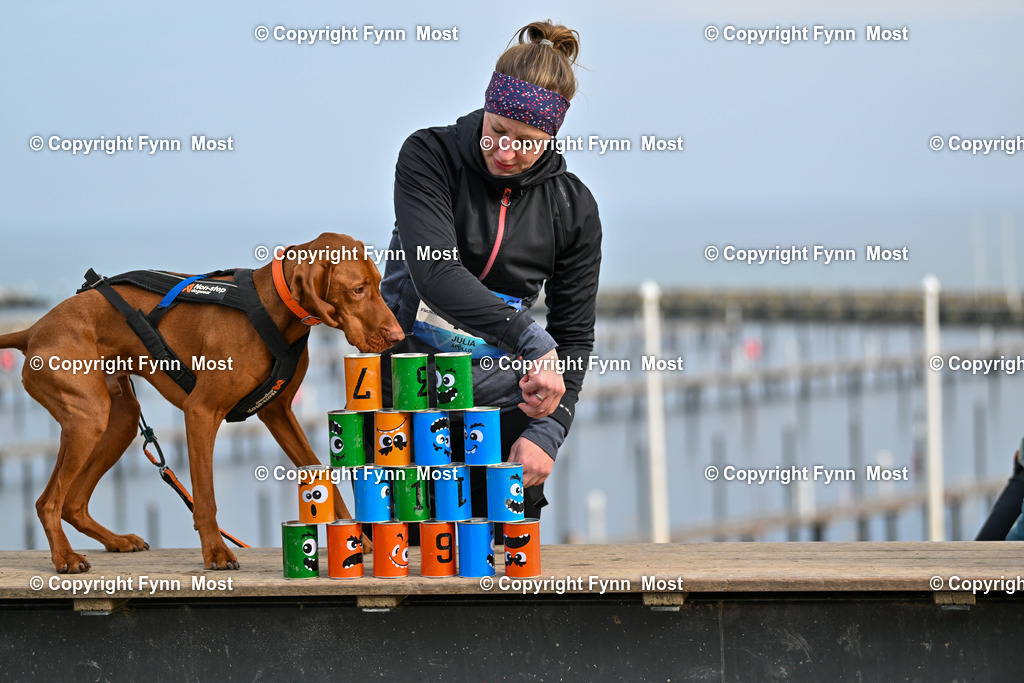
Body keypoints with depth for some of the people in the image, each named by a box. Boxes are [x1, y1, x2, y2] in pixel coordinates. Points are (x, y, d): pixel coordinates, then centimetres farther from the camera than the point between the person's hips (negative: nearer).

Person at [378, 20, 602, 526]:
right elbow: (435, 273, -25)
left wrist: (546, 433, -12)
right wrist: (531, 341, -34)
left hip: (501, 396, 2)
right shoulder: (430, 157, -10)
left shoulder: (573, 207, 0)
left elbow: (573, 336, 3)